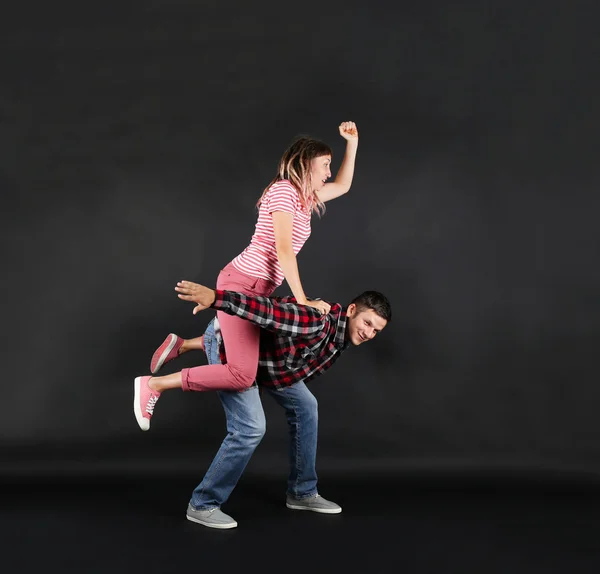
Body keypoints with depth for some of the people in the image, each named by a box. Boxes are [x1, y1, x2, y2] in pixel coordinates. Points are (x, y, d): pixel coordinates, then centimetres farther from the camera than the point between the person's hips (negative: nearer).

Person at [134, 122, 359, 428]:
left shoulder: (304, 196, 17)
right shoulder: (284, 189, -11)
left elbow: (343, 186, 31)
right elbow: (283, 249, -18)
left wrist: (352, 143, 21)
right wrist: (302, 300, -18)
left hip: (253, 287, 10)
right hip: (242, 283, -10)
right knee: (242, 375, -18)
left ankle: (182, 344, 27)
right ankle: (153, 385, -11)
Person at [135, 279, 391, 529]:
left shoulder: (342, 332, -1)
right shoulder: (317, 322, -32)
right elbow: (270, 311, -45)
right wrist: (215, 297, -56)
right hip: (227, 342, -10)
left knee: (305, 407, 10)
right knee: (250, 428, -19)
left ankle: (302, 491, 21)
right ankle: (202, 504, -3)